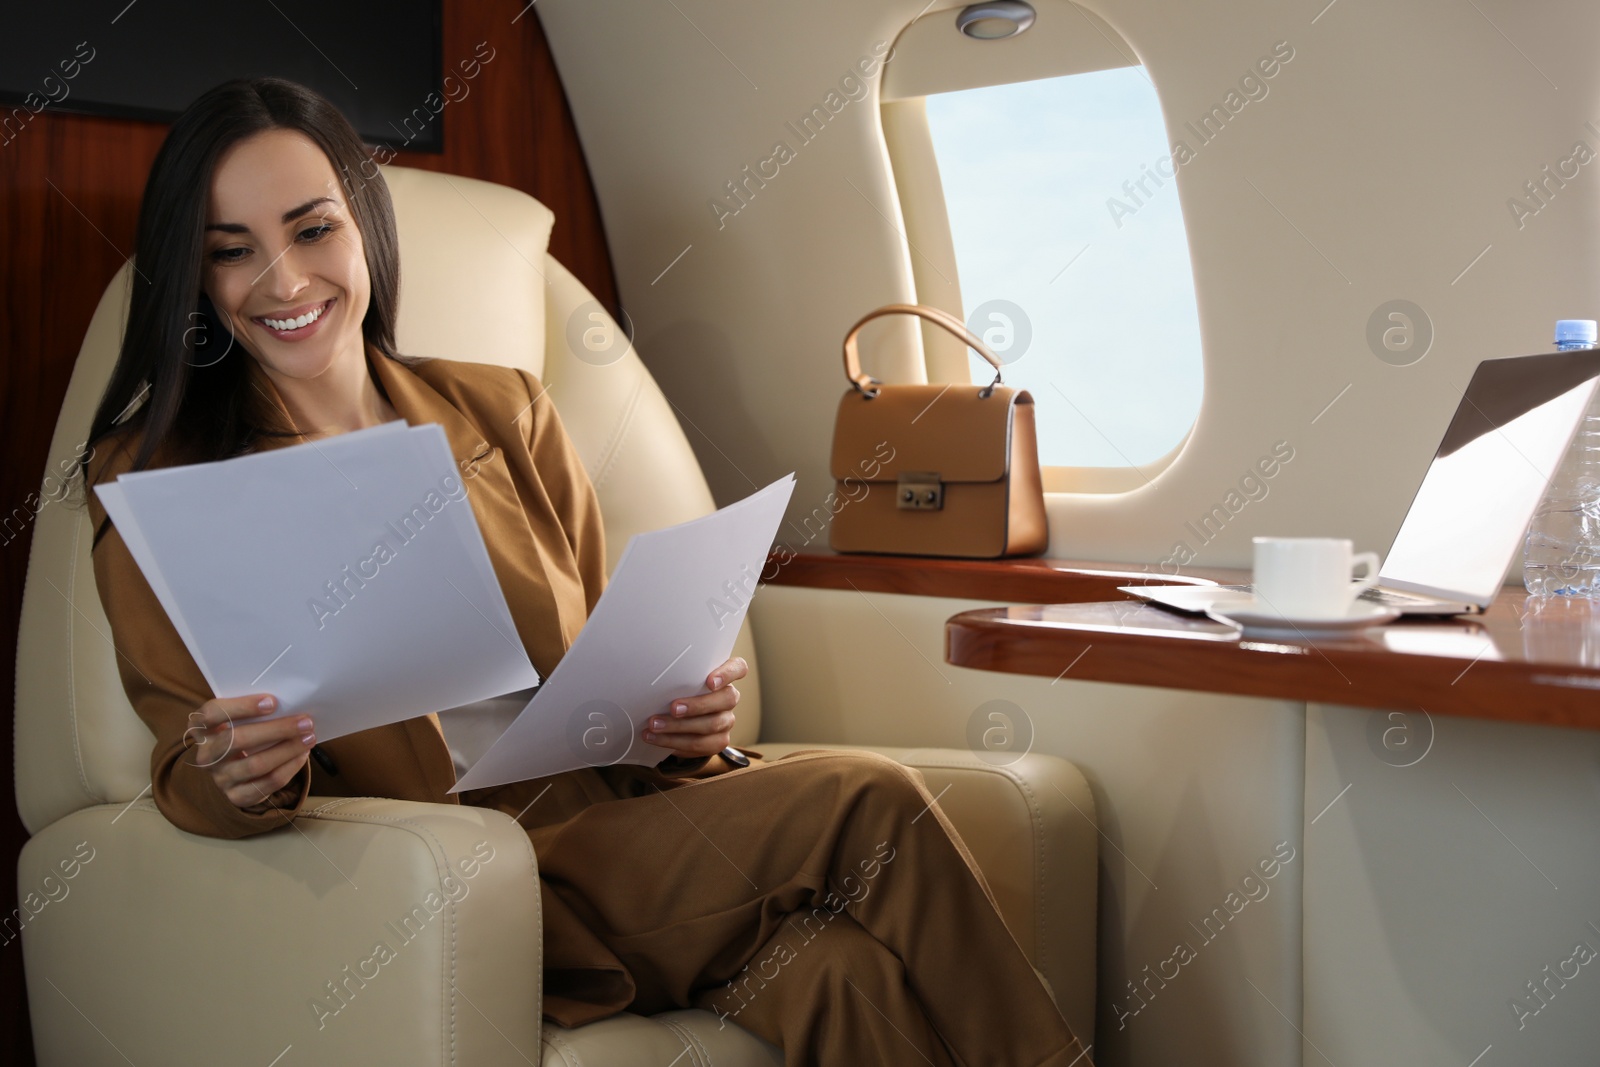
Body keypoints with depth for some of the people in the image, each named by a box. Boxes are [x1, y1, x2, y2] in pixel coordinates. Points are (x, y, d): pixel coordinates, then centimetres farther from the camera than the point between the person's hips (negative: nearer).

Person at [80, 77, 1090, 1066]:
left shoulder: (504, 413, 13)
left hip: (603, 810, 4)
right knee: (874, 809, -25)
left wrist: (684, 715, -9)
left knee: (832, 971, -30)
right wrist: (234, 780, -24)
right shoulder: (154, 475, 4)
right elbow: (187, 768, 0)